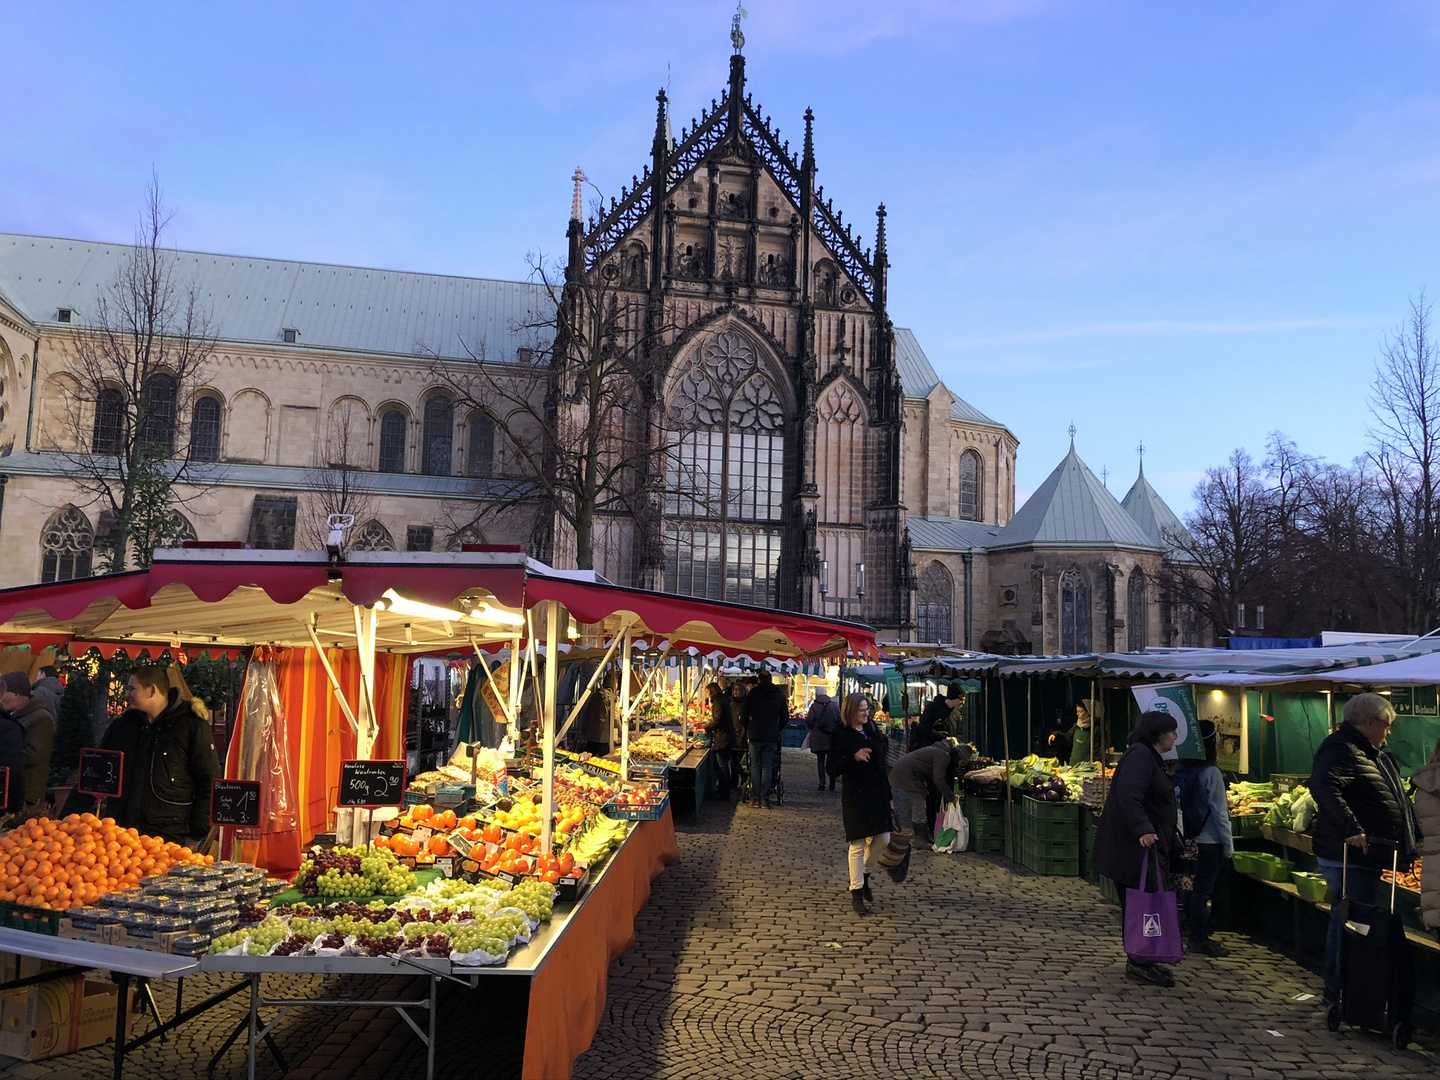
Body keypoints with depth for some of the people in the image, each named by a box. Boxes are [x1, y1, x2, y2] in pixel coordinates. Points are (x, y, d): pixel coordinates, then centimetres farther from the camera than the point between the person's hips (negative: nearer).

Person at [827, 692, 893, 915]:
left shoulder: (872, 731, 9)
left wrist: (888, 794, 14)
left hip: (877, 795, 6)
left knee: (882, 839, 9)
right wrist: (854, 757, -29)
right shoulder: (841, 736, -10)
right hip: (855, 797, -6)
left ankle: (864, 875, 34)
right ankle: (856, 893, 12)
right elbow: (831, 769, -15)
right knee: (858, 845, 0)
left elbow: (882, 763, 15)